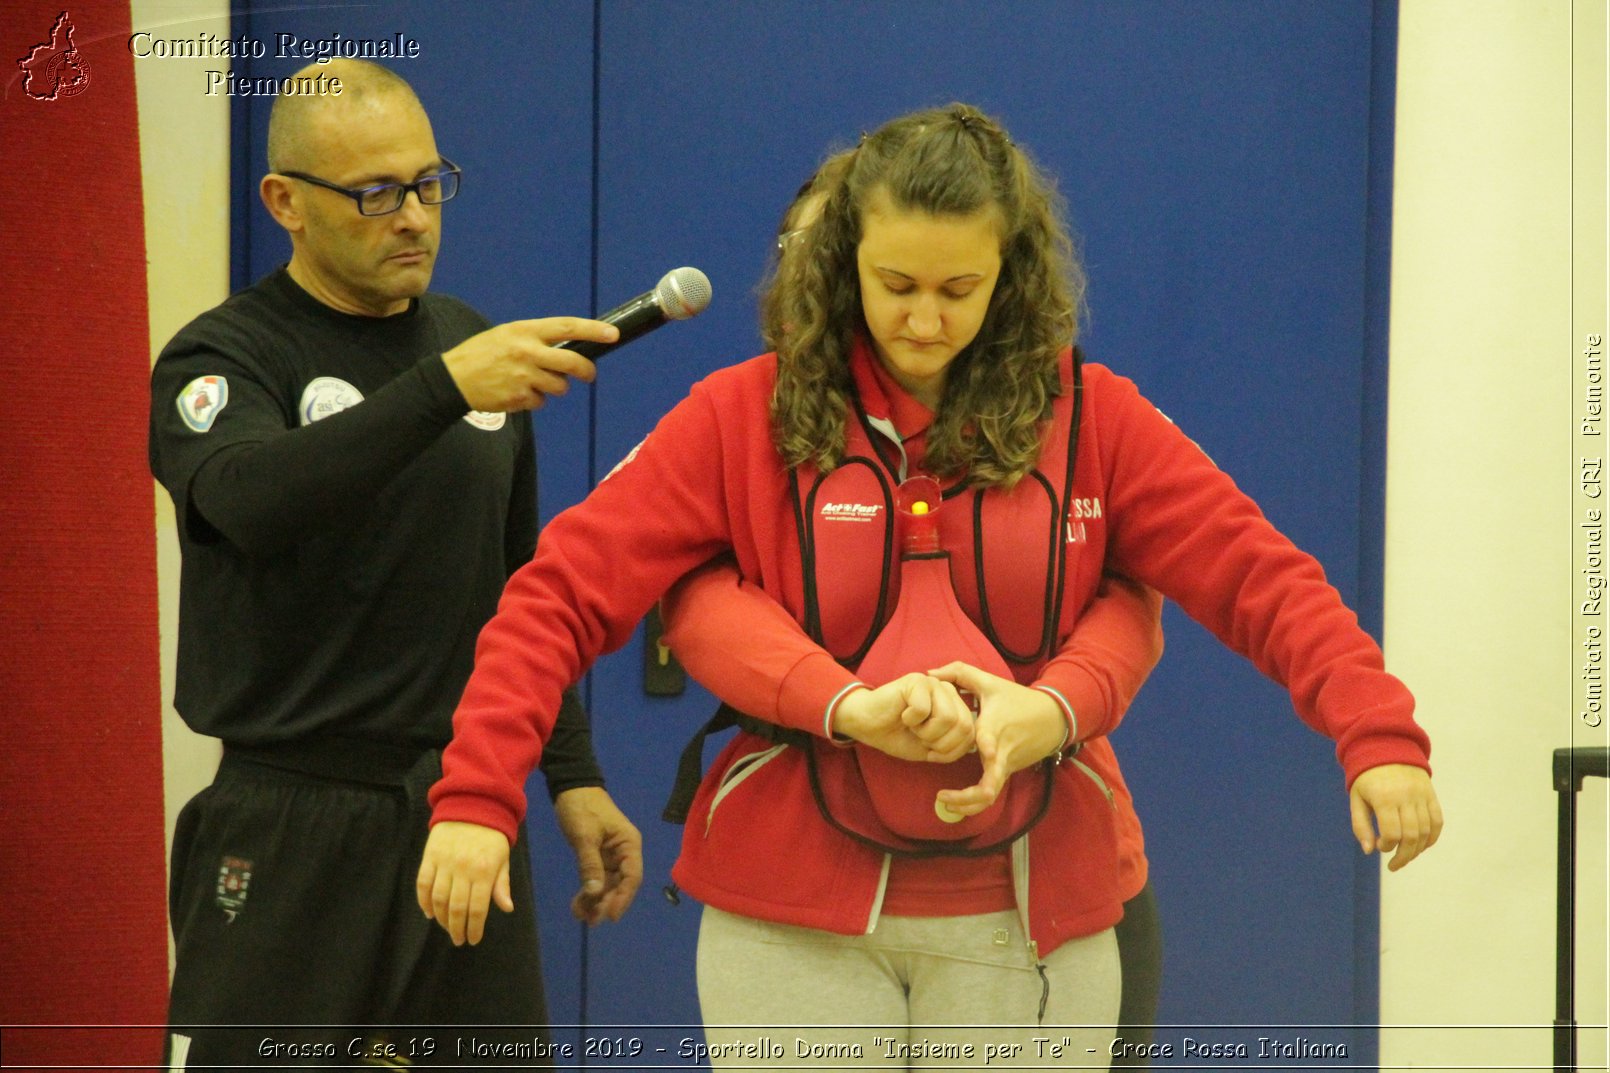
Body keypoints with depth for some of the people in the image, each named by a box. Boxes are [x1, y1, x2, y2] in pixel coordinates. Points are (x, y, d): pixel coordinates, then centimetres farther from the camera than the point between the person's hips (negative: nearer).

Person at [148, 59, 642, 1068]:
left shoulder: (476, 346, 13)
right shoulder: (222, 358, -6)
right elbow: (250, 496, -29)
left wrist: (574, 775, 15)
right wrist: (444, 388, -38)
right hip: (293, 832, -5)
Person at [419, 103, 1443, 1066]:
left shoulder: (1089, 419, 3)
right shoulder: (745, 417, -1)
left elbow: (1261, 578, -5)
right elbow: (562, 593, -7)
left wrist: (1379, 735, -21)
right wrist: (476, 798, -20)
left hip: (1026, 928, 1)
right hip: (792, 925, -1)